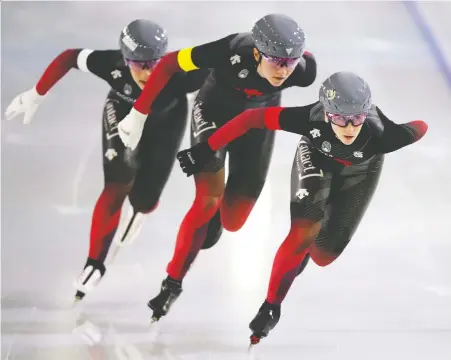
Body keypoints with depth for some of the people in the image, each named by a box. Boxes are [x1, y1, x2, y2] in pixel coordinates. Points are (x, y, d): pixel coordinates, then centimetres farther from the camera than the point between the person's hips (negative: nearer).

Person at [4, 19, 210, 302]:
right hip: (123, 112, 0)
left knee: (145, 197, -5)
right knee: (117, 186, -11)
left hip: (166, 119, 0)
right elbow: (69, 57, -24)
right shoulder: (113, 65, -39)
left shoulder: (178, 75, -43)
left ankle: (139, 209, 36)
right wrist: (36, 95, -19)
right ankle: (95, 263, 6)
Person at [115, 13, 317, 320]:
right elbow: (169, 64, -27)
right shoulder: (231, 52, -40)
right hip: (215, 109, -2)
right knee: (208, 199, -18)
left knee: (233, 221, 1)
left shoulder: (303, 70, -34)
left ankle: (216, 213, 39)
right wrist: (138, 115, -24)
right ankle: (172, 284, -2)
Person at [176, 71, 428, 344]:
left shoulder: (381, 134, -43)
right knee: (303, 233, -19)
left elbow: (421, 127, -25)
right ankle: (271, 305, 2)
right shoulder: (311, 119, -42)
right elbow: (253, 117, -34)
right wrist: (206, 149, -33)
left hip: (361, 171, 1)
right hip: (316, 156, -1)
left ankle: (303, 249, 38)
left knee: (324, 254, 1)